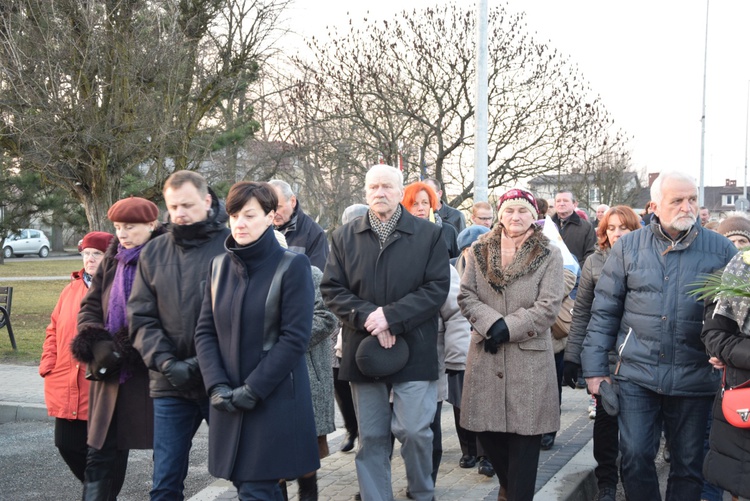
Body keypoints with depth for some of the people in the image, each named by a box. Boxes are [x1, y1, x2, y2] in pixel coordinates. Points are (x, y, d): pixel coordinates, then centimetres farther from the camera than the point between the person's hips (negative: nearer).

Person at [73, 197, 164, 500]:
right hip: (112, 373, 6)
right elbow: (90, 306, 11)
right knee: (102, 456, 6)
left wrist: (126, 348, -19)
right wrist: (98, 344, -8)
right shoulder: (112, 260, 11)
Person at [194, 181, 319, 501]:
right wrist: (217, 386, -7)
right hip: (229, 403, 5)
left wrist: (252, 390, -14)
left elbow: (295, 338, -12)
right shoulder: (219, 266, 8)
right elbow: (205, 332, 7)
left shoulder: (292, 265, -7)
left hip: (276, 400, -5)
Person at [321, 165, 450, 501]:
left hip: (413, 350, -2)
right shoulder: (345, 237, 8)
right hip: (364, 348, 2)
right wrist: (367, 316, -14)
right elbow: (331, 289, 3)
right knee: (370, 437, 8)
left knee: (414, 430, -3)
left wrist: (391, 317, -15)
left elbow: (437, 287, -6)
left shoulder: (428, 234, 1)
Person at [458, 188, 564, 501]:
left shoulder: (549, 255, 0)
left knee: (525, 433, 0)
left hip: (529, 356, -3)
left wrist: (508, 328, -15)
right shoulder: (479, 251, 9)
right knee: (487, 428, 9)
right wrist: (492, 324, -14)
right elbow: (466, 296, 3)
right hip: (485, 354, 3)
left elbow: (548, 307, -7)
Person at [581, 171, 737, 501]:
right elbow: (604, 310, 5)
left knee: (689, 464, 10)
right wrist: (595, 368, 1)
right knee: (635, 458, 0)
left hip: (694, 378, 0)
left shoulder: (721, 249, 1)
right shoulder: (628, 247, 3)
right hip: (637, 374, 0)